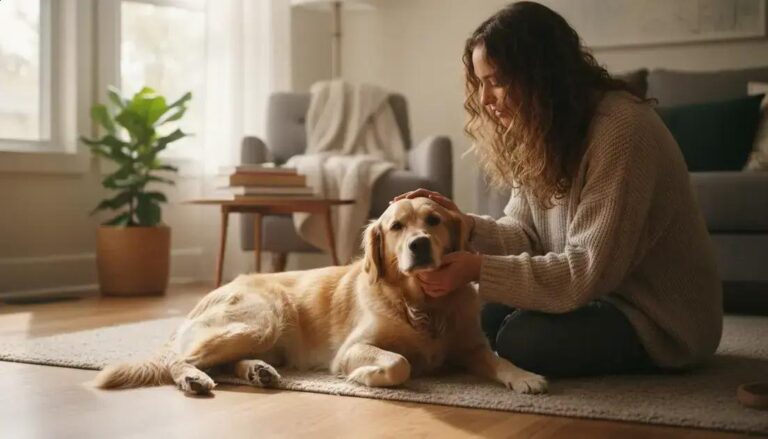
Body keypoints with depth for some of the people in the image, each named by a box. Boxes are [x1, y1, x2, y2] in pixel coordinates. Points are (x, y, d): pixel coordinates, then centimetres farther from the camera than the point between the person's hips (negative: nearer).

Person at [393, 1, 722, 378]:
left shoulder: (621, 128, -27)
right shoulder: (540, 132, 2)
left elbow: (588, 272, -28)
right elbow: (525, 235, 1)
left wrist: (478, 269, -29)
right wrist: (465, 224, -18)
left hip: (663, 318, -8)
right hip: (596, 293, 8)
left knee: (522, 340, -25)